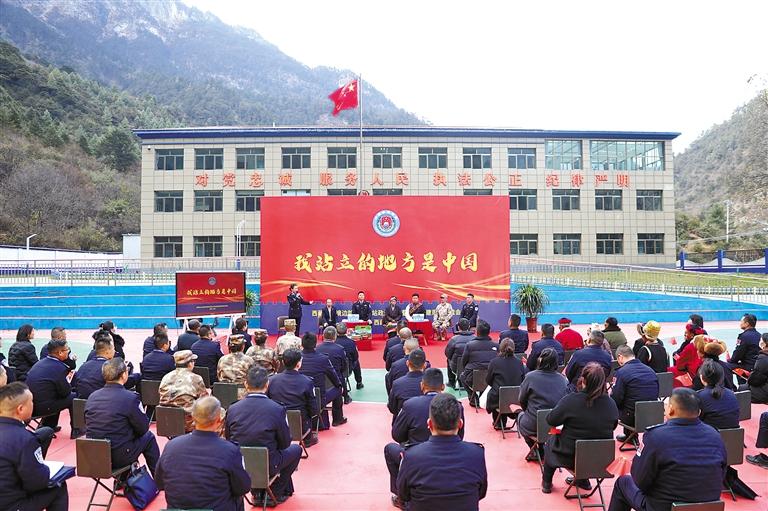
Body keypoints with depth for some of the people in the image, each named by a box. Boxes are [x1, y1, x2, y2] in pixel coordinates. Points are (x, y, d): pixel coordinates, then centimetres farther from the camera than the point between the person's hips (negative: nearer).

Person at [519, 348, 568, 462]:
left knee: (521, 417, 29)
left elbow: (522, 401, -1)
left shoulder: (530, 377, -11)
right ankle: (542, 452, 30)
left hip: (534, 427, -3)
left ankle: (537, 452, 28)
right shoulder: (563, 379, -4)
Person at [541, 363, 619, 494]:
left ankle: (546, 483, 38)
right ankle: (583, 480, 43)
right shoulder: (611, 404, -12)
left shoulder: (570, 400, -23)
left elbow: (551, 420, -11)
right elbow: (613, 426, 7)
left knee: (551, 441, 27)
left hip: (571, 457, -4)